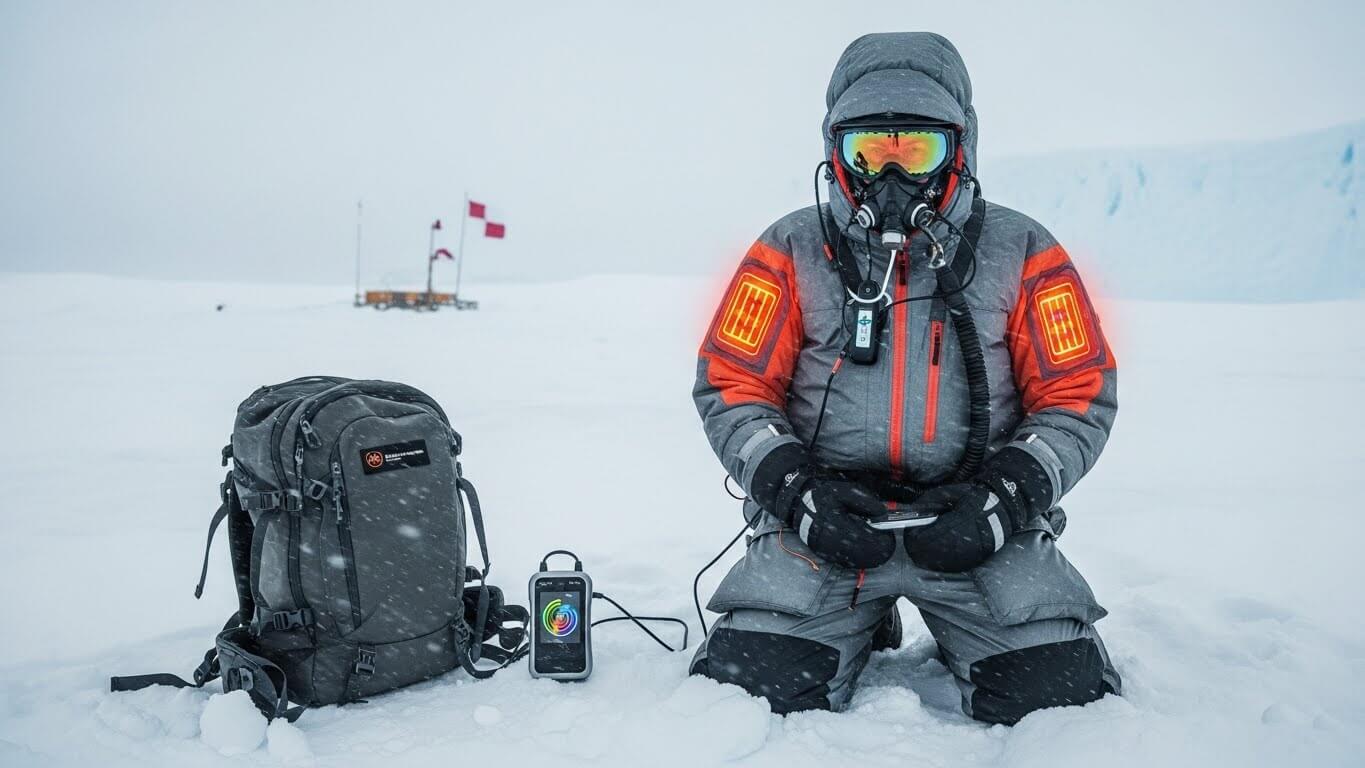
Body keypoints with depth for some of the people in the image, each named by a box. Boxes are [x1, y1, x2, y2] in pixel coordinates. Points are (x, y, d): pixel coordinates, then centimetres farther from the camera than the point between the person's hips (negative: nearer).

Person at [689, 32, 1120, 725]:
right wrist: (796, 487, -13)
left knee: (1060, 695, -14)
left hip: (978, 522, 0)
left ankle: (956, 641, 20)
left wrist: (1004, 496, -13)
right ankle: (863, 631, 18)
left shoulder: (1020, 252, 3)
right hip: (820, 520, 1)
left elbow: (1078, 397, 3)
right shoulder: (793, 249, 3)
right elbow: (730, 387, 2)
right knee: (750, 687, -15)